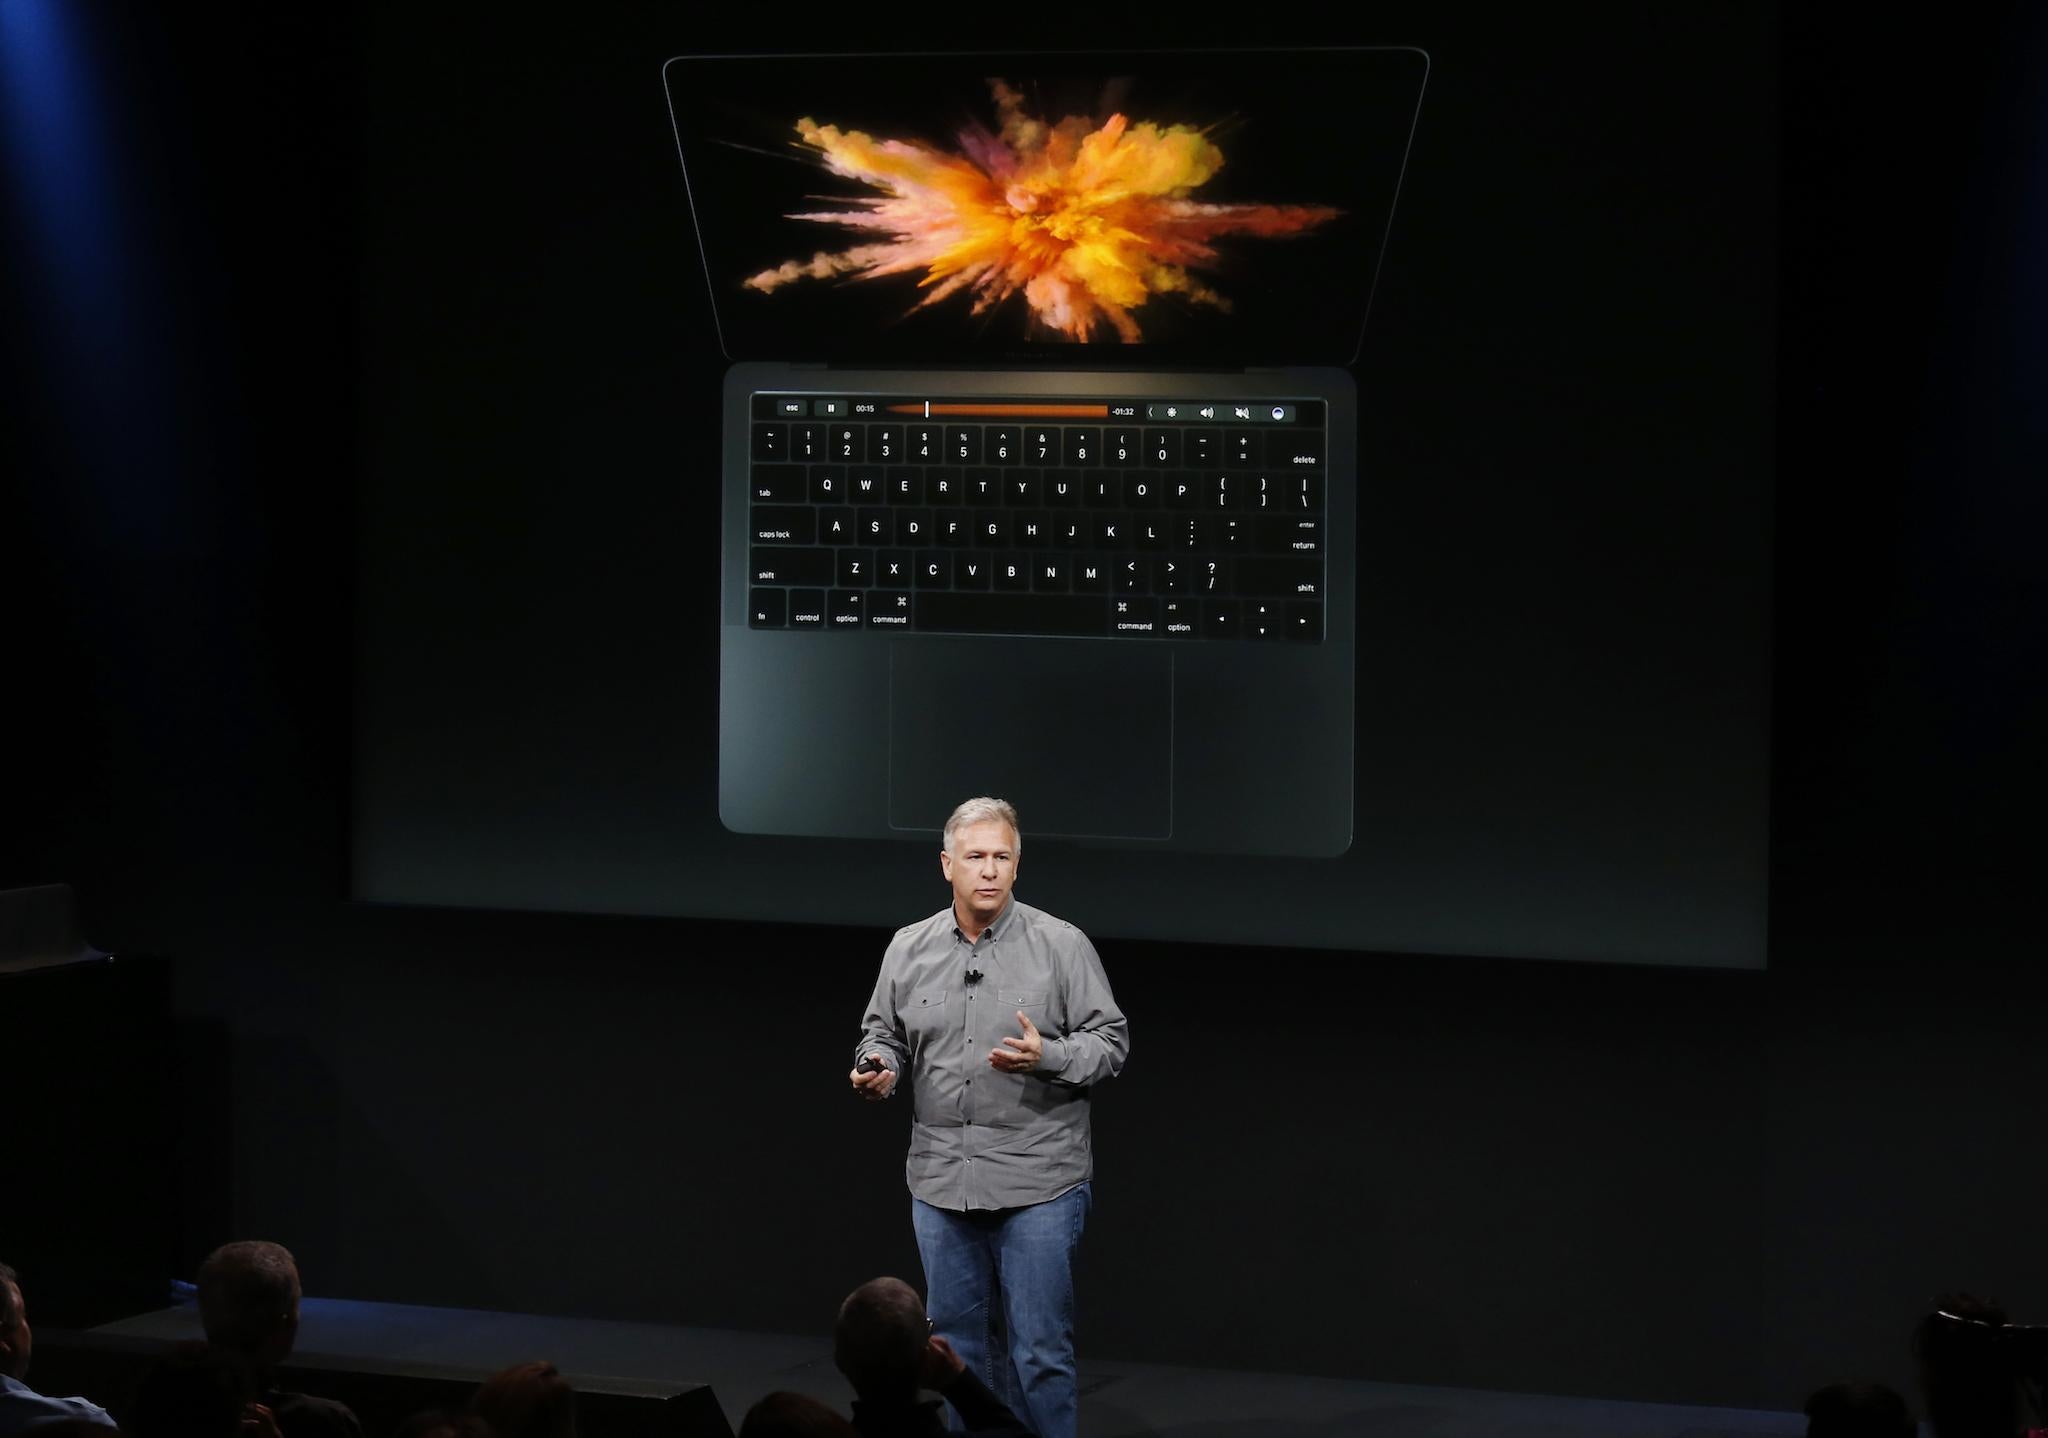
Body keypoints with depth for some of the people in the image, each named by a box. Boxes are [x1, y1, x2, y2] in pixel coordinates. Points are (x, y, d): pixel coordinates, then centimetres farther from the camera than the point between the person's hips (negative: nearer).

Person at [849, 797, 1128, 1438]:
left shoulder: (1062, 945, -3)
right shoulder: (909, 950, 8)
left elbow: (1110, 1041, -2)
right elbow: (883, 1034, 18)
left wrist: (1046, 1057, -20)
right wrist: (876, 1068, -4)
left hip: (1038, 1185, -4)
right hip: (942, 1182, 4)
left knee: (1040, 1351, -4)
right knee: (959, 1345, 12)